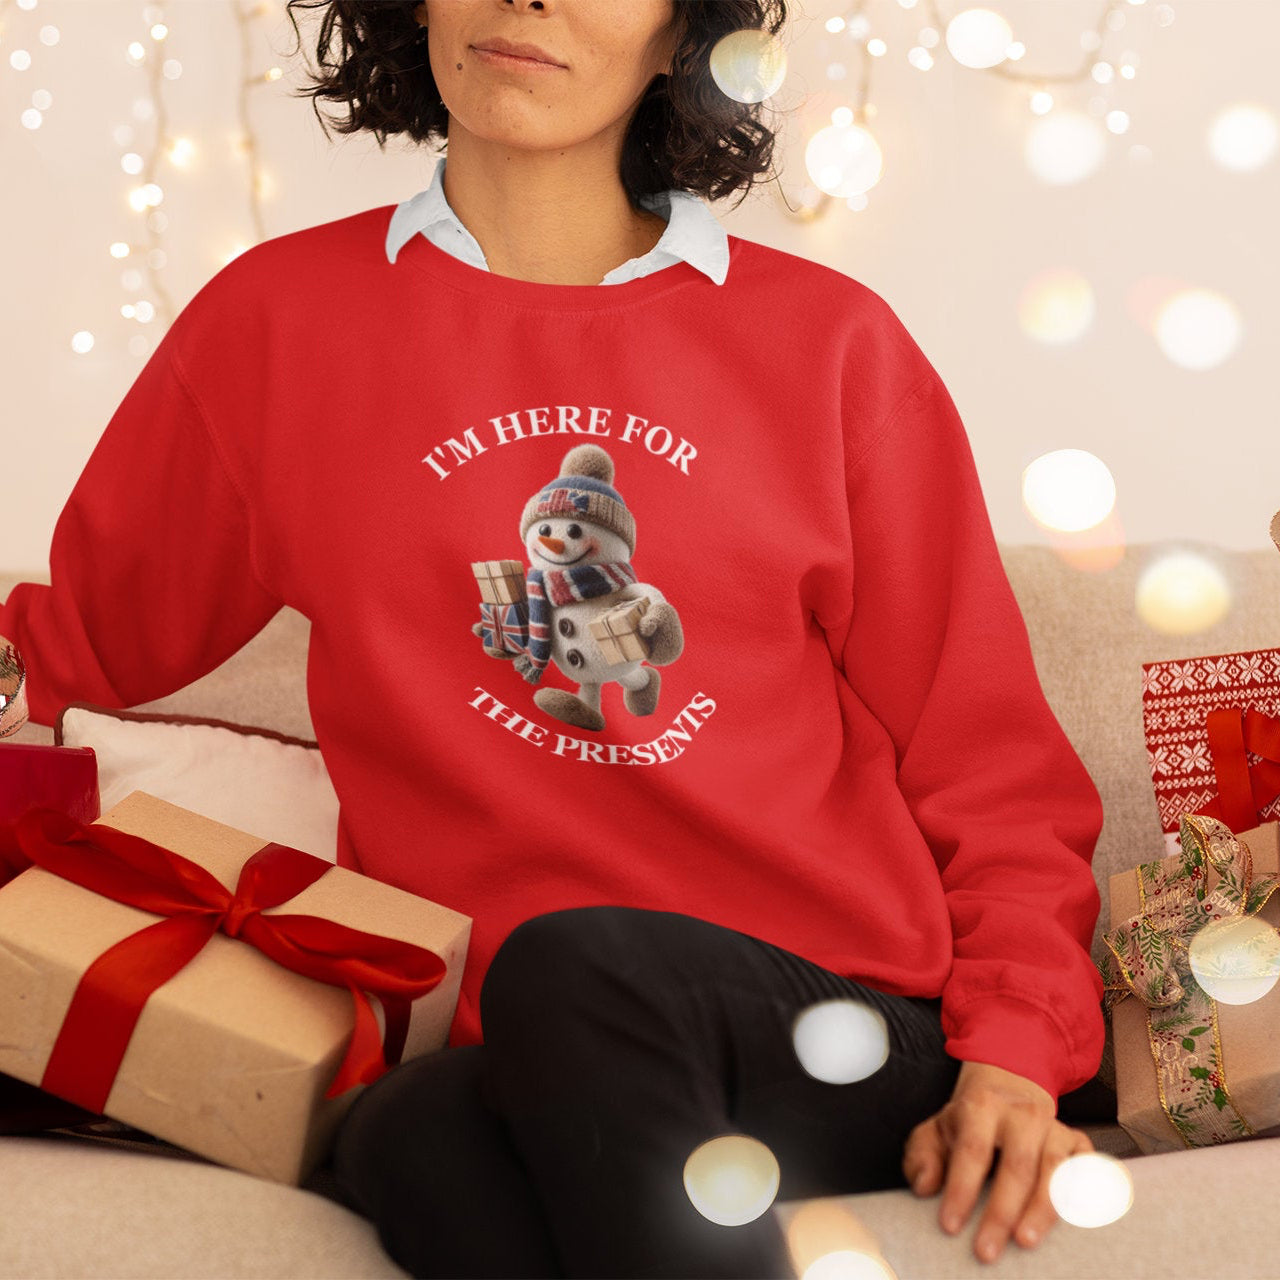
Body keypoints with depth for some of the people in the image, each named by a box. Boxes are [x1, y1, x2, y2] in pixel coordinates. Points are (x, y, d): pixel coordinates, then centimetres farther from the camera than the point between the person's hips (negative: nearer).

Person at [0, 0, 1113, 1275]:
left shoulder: (831, 342, 9)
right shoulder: (274, 322, 11)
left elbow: (985, 754, 10)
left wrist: (1015, 1050, -4)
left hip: (846, 1051, 0)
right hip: (502, 1063, 0)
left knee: (573, 965, -32)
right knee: (413, 1137, -34)